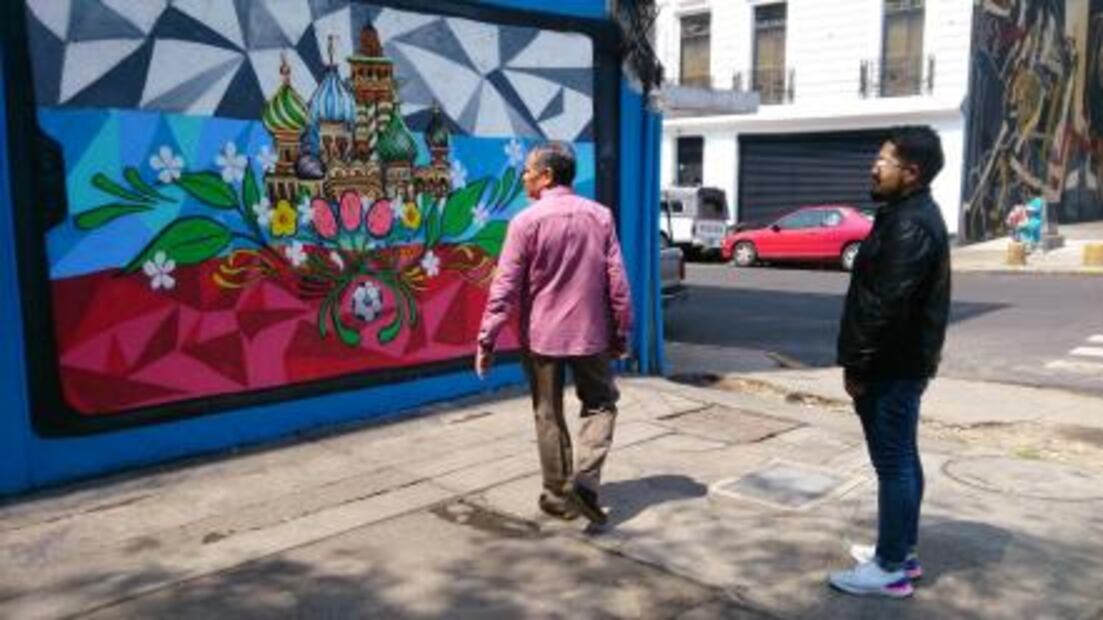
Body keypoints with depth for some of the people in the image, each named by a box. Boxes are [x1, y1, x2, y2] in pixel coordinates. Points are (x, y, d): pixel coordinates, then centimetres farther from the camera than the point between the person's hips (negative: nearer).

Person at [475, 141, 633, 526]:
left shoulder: (527, 221, -10)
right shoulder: (600, 216, 0)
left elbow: (505, 287, -11)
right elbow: (617, 281, 1)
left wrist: (486, 339, -6)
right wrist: (621, 332, 9)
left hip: (541, 335, -2)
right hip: (589, 333, 2)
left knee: (549, 416, 12)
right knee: (600, 403, 18)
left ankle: (560, 496, 20)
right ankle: (586, 479, 1)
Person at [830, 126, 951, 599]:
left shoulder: (910, 224, -19)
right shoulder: (911, 215, 15)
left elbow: (885, 306, -24)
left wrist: (857, 365, -17)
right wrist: (863, 361, 19)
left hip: (892, 366, -11)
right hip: (901, 362, 11)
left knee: (893, 462, -3)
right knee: (902, 459, 17)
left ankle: (891, 569, 7)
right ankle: (902, 551, 29)